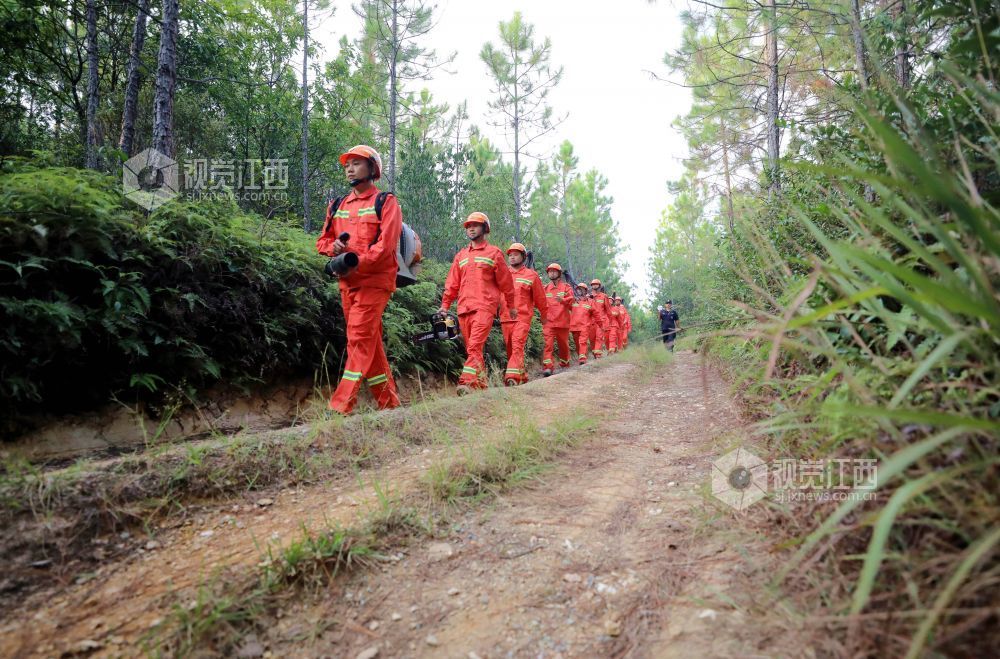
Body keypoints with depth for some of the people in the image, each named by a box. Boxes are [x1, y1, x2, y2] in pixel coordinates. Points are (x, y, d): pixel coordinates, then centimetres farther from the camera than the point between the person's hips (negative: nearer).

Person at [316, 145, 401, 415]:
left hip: (374, 280, -7)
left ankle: (341, 405, -16)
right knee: (370, 341, 10)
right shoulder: (337, 206, 18)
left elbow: (386, 244, -14)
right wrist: (334, 247, -5)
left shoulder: (386, 203, -2)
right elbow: (323, 239, 18)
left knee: (359, 338, -14)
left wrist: (357, 263, -24)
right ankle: (388, 401, 19)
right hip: (347, 283, 7)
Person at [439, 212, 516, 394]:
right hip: (464, 309, 6)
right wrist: (445, 305, 11)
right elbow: (452, 283, 18)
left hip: (484, 307, -5)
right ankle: (481, 383, 13)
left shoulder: (494, 253, 7)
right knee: (471, 348, 6)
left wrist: (511, 306, 11)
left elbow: (505, 282, 9)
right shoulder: (461, 255, 20)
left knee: (475, 346, -20)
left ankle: (468, 383, -28)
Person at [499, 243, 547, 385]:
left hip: (523, 318, -4)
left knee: (517, 347, -18)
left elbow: (540, 298, 11)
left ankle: (512, 377, -25)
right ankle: (522, 375, 22)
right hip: (505, 318, 4)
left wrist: (543, 316, 15)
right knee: (510, 349, 8)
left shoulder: (531, 275, 6)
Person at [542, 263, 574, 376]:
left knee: (563, 344, 13)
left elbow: (570, 300, -9)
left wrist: (562, 300, -29)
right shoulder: (545, 288, 12)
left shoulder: (566, 287, 6)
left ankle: (564, 364, 33)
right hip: (549, 322, 0)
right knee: (548, 344, -14)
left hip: (563, 321, 0)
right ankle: (548, 367, -21)